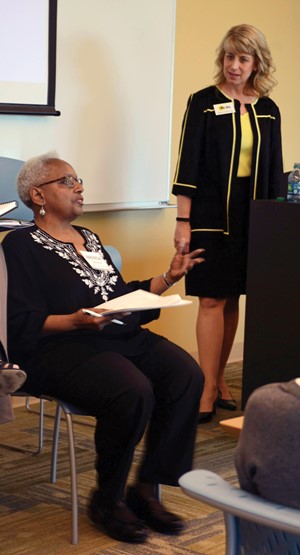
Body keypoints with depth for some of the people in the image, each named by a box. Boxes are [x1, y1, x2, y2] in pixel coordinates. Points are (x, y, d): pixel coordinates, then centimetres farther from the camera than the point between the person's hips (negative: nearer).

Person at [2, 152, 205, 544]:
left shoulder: (89, 239, 25)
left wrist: (168, 278, 16)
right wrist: (77, 321, -23)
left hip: (123, 336, 7)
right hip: (61, 348, -7)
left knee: (187, 375, -21)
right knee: (134, 391, -34)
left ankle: (146, 489, -13)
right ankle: (107, 500, -11)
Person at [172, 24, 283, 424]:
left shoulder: (268, 111, 9)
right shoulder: (204, 103, -3)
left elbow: (273, 170, 14)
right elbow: (188, 164, -6)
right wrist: (183, 221, -11)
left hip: (252, 216, 4)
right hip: (211, 215, -4)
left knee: (232, 299, 8)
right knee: (213, 299, -7)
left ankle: (218, 380, 17)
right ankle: (209, 390, -5)